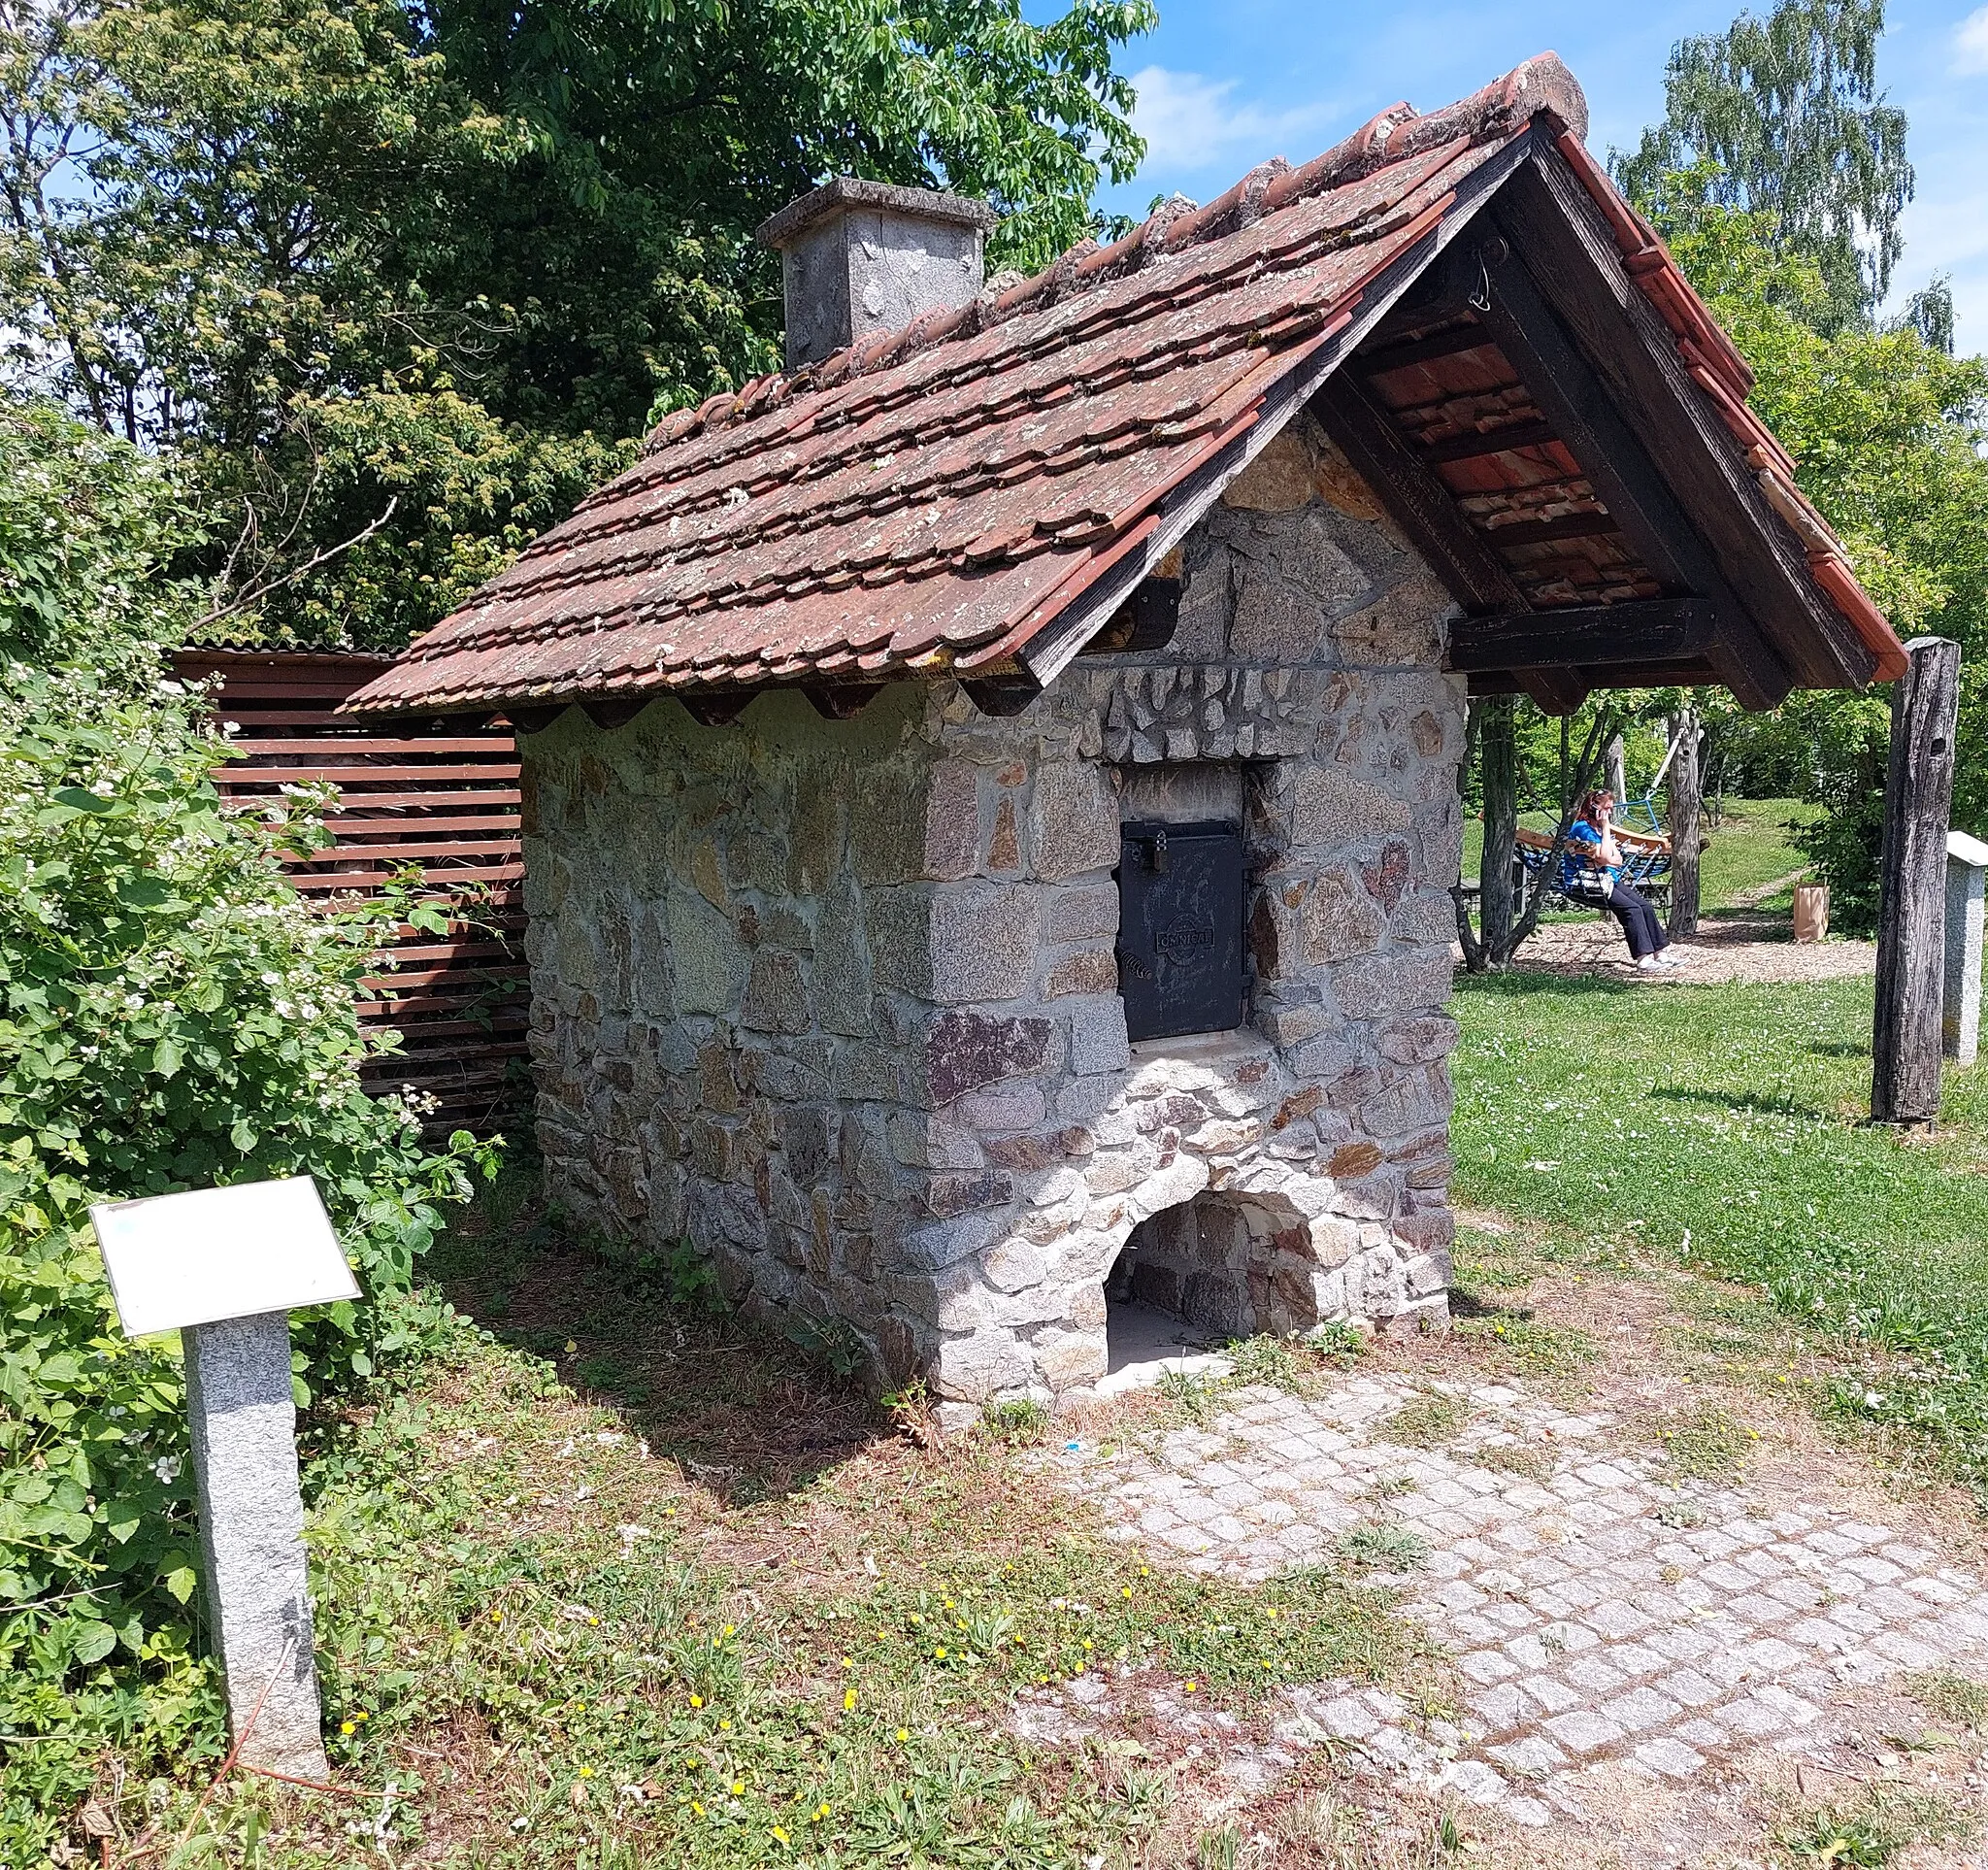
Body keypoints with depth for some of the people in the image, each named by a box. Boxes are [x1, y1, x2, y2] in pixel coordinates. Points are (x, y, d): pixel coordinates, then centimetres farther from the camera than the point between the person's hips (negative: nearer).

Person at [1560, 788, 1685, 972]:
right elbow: (1604, 858, -22)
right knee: (1631, 909, -22)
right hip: (1584, 885, -9)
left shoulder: (1600, 827, 13)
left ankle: (1659, 953, 0)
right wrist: (1605, 828, -16)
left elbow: (1618, 860, 7)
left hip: (1606, 879, 9)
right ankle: (1643, 959, -24)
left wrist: (1602, 860, -14)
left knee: (1644, 905, -3)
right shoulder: (1582, 828, -14)